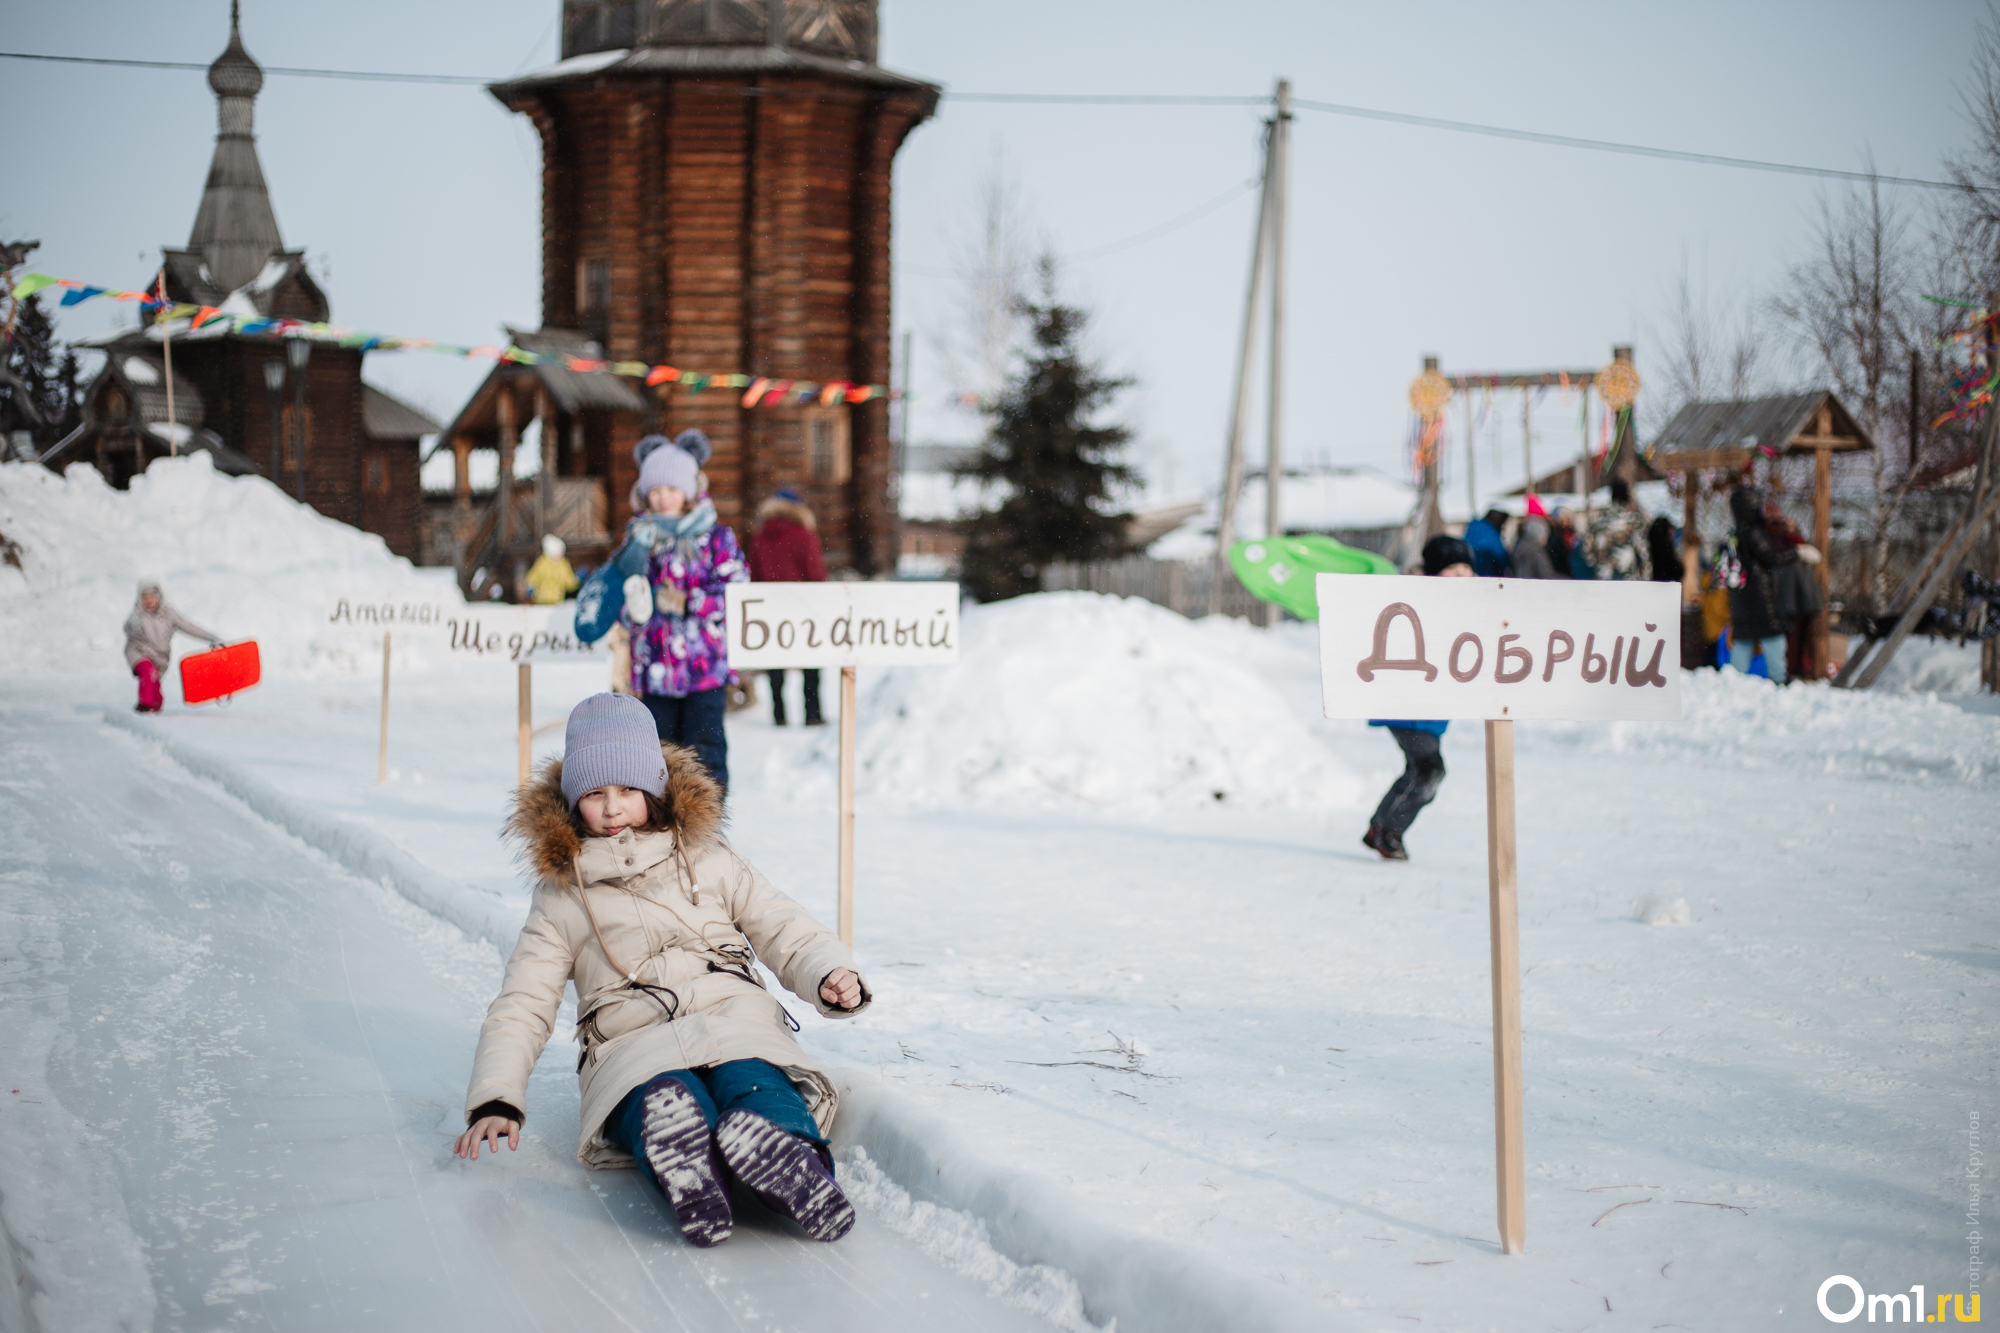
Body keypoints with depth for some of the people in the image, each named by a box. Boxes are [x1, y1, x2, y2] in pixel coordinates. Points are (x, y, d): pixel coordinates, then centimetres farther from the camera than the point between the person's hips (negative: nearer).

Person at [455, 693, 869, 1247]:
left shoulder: (711, 862, 22)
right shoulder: (560, 900, 20)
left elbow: (790, 936, 20)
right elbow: (520, 1008, 17)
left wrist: (832, 976, -4)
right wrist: (495, 1101, -1)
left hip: (734, 1019, 1)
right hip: (633, 1045, -1)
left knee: (750, 1080, -39)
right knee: (666, 1097, -41)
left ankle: (780, 1151, -72)